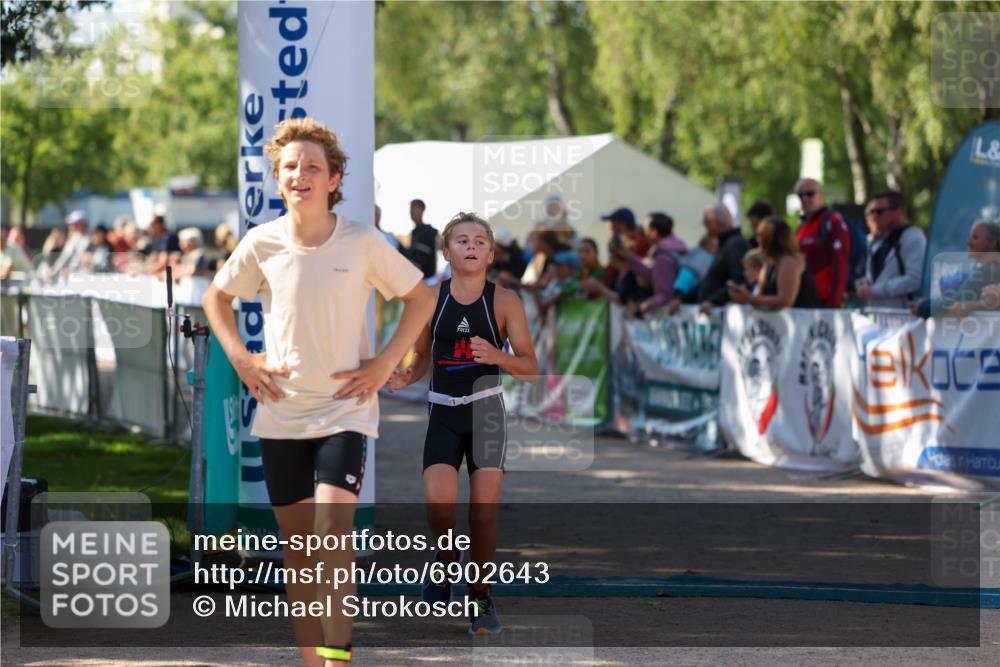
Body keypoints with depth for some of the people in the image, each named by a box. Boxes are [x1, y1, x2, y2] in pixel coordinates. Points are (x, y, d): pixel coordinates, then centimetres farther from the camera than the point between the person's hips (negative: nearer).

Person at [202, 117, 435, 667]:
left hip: (345, 409, -3)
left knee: (332, 529, -19)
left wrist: (386, 362, -4)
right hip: (280, 412, 3)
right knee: (297, 546, 7)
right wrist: (240, 359, 2)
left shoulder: (363, 243, -8)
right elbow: (216, 298, 15)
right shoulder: (261, 244, -3)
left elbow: (421, 297, 5)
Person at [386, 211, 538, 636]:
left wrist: (495, 356, -22)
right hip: (443, 413, 1)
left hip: (486, 411, -1)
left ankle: (480, 593, 17)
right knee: (438, 502, -18)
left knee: (484, 512, -2)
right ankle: (445, 559, 13)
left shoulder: (504, 302, -4)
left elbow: (531, 367, -4)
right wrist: (408, 377, -8)